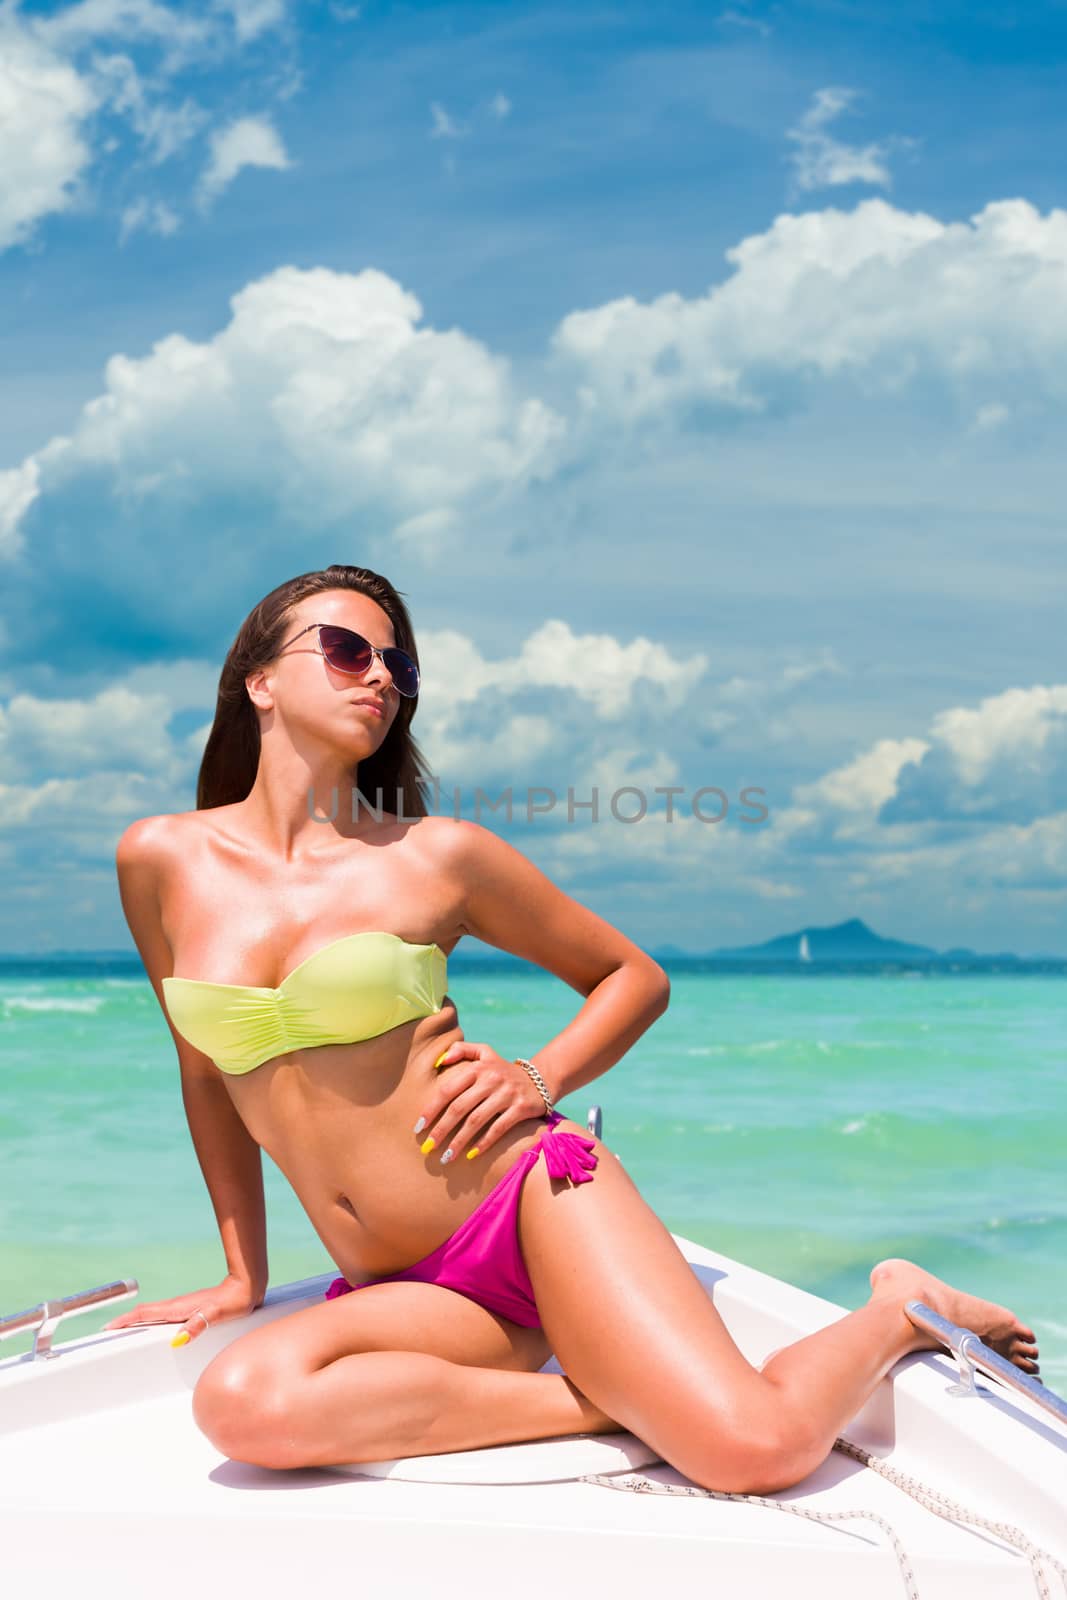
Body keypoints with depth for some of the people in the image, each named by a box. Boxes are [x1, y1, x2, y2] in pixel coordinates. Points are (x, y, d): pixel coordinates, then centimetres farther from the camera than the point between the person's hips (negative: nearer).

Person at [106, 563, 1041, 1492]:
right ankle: (615, 1397, -11)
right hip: (406, 1292, 3)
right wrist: (245, 1274, 20)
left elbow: (637, 976, 12)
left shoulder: (435, 855, 0)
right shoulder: (161, 860, 7)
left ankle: (902, 1310, 10)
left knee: (759, 1450, -24)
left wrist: (541, 1079, -6)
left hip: (536, 1199, -3)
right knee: (241, 1404, -30)